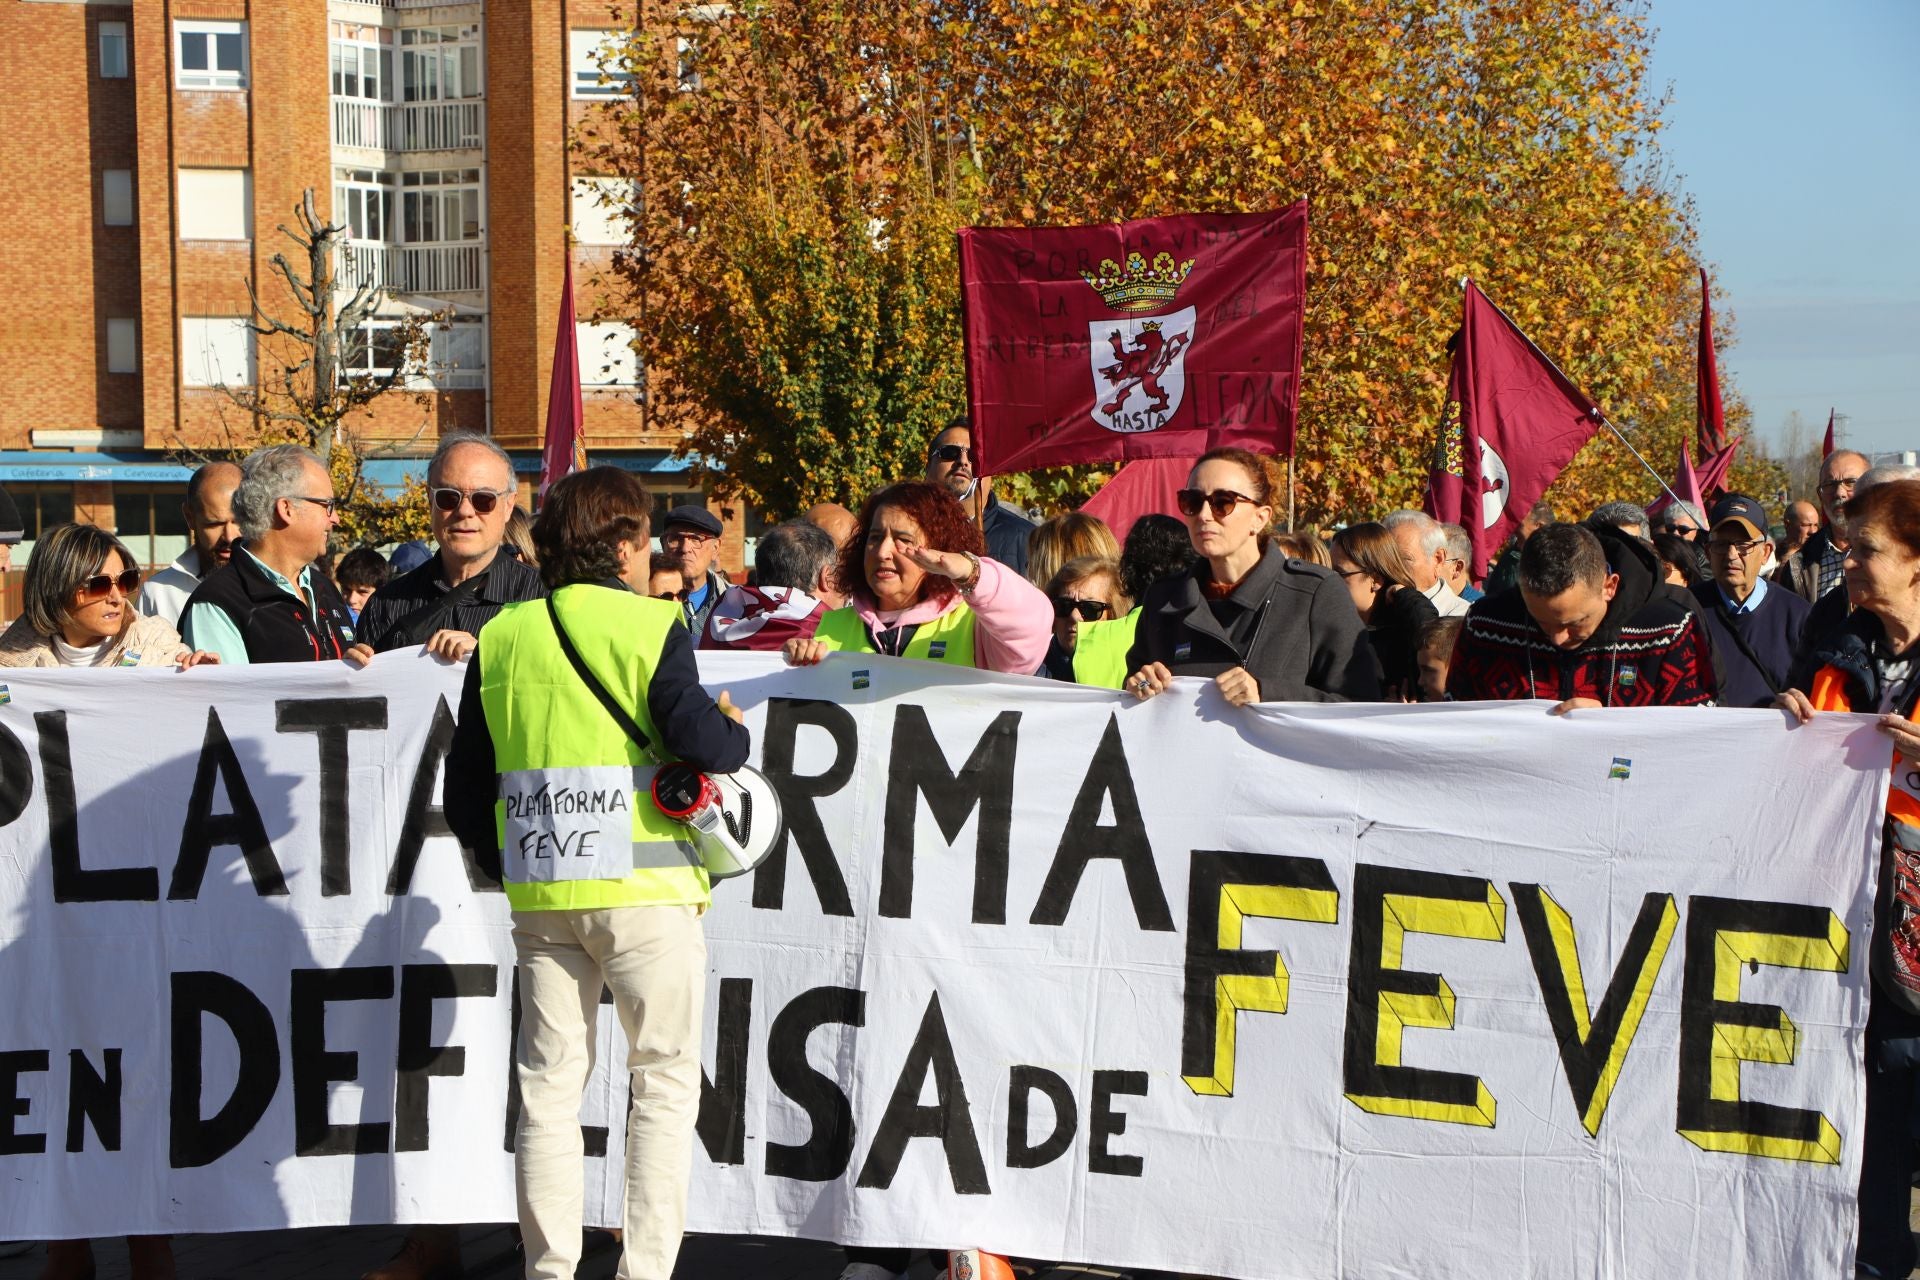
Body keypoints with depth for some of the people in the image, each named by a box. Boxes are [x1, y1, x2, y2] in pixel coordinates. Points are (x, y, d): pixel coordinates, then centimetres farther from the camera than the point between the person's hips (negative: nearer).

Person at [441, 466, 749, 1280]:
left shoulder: (500, 639, 10)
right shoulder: (648, 625, -6)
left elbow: (465, 788, 12)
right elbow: (695, 737, -18)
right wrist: (735, 732, 3)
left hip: (540, 897, 4)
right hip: (643, 886, -4)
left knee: (548, 1085, 9)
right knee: (665, 1081, 6)